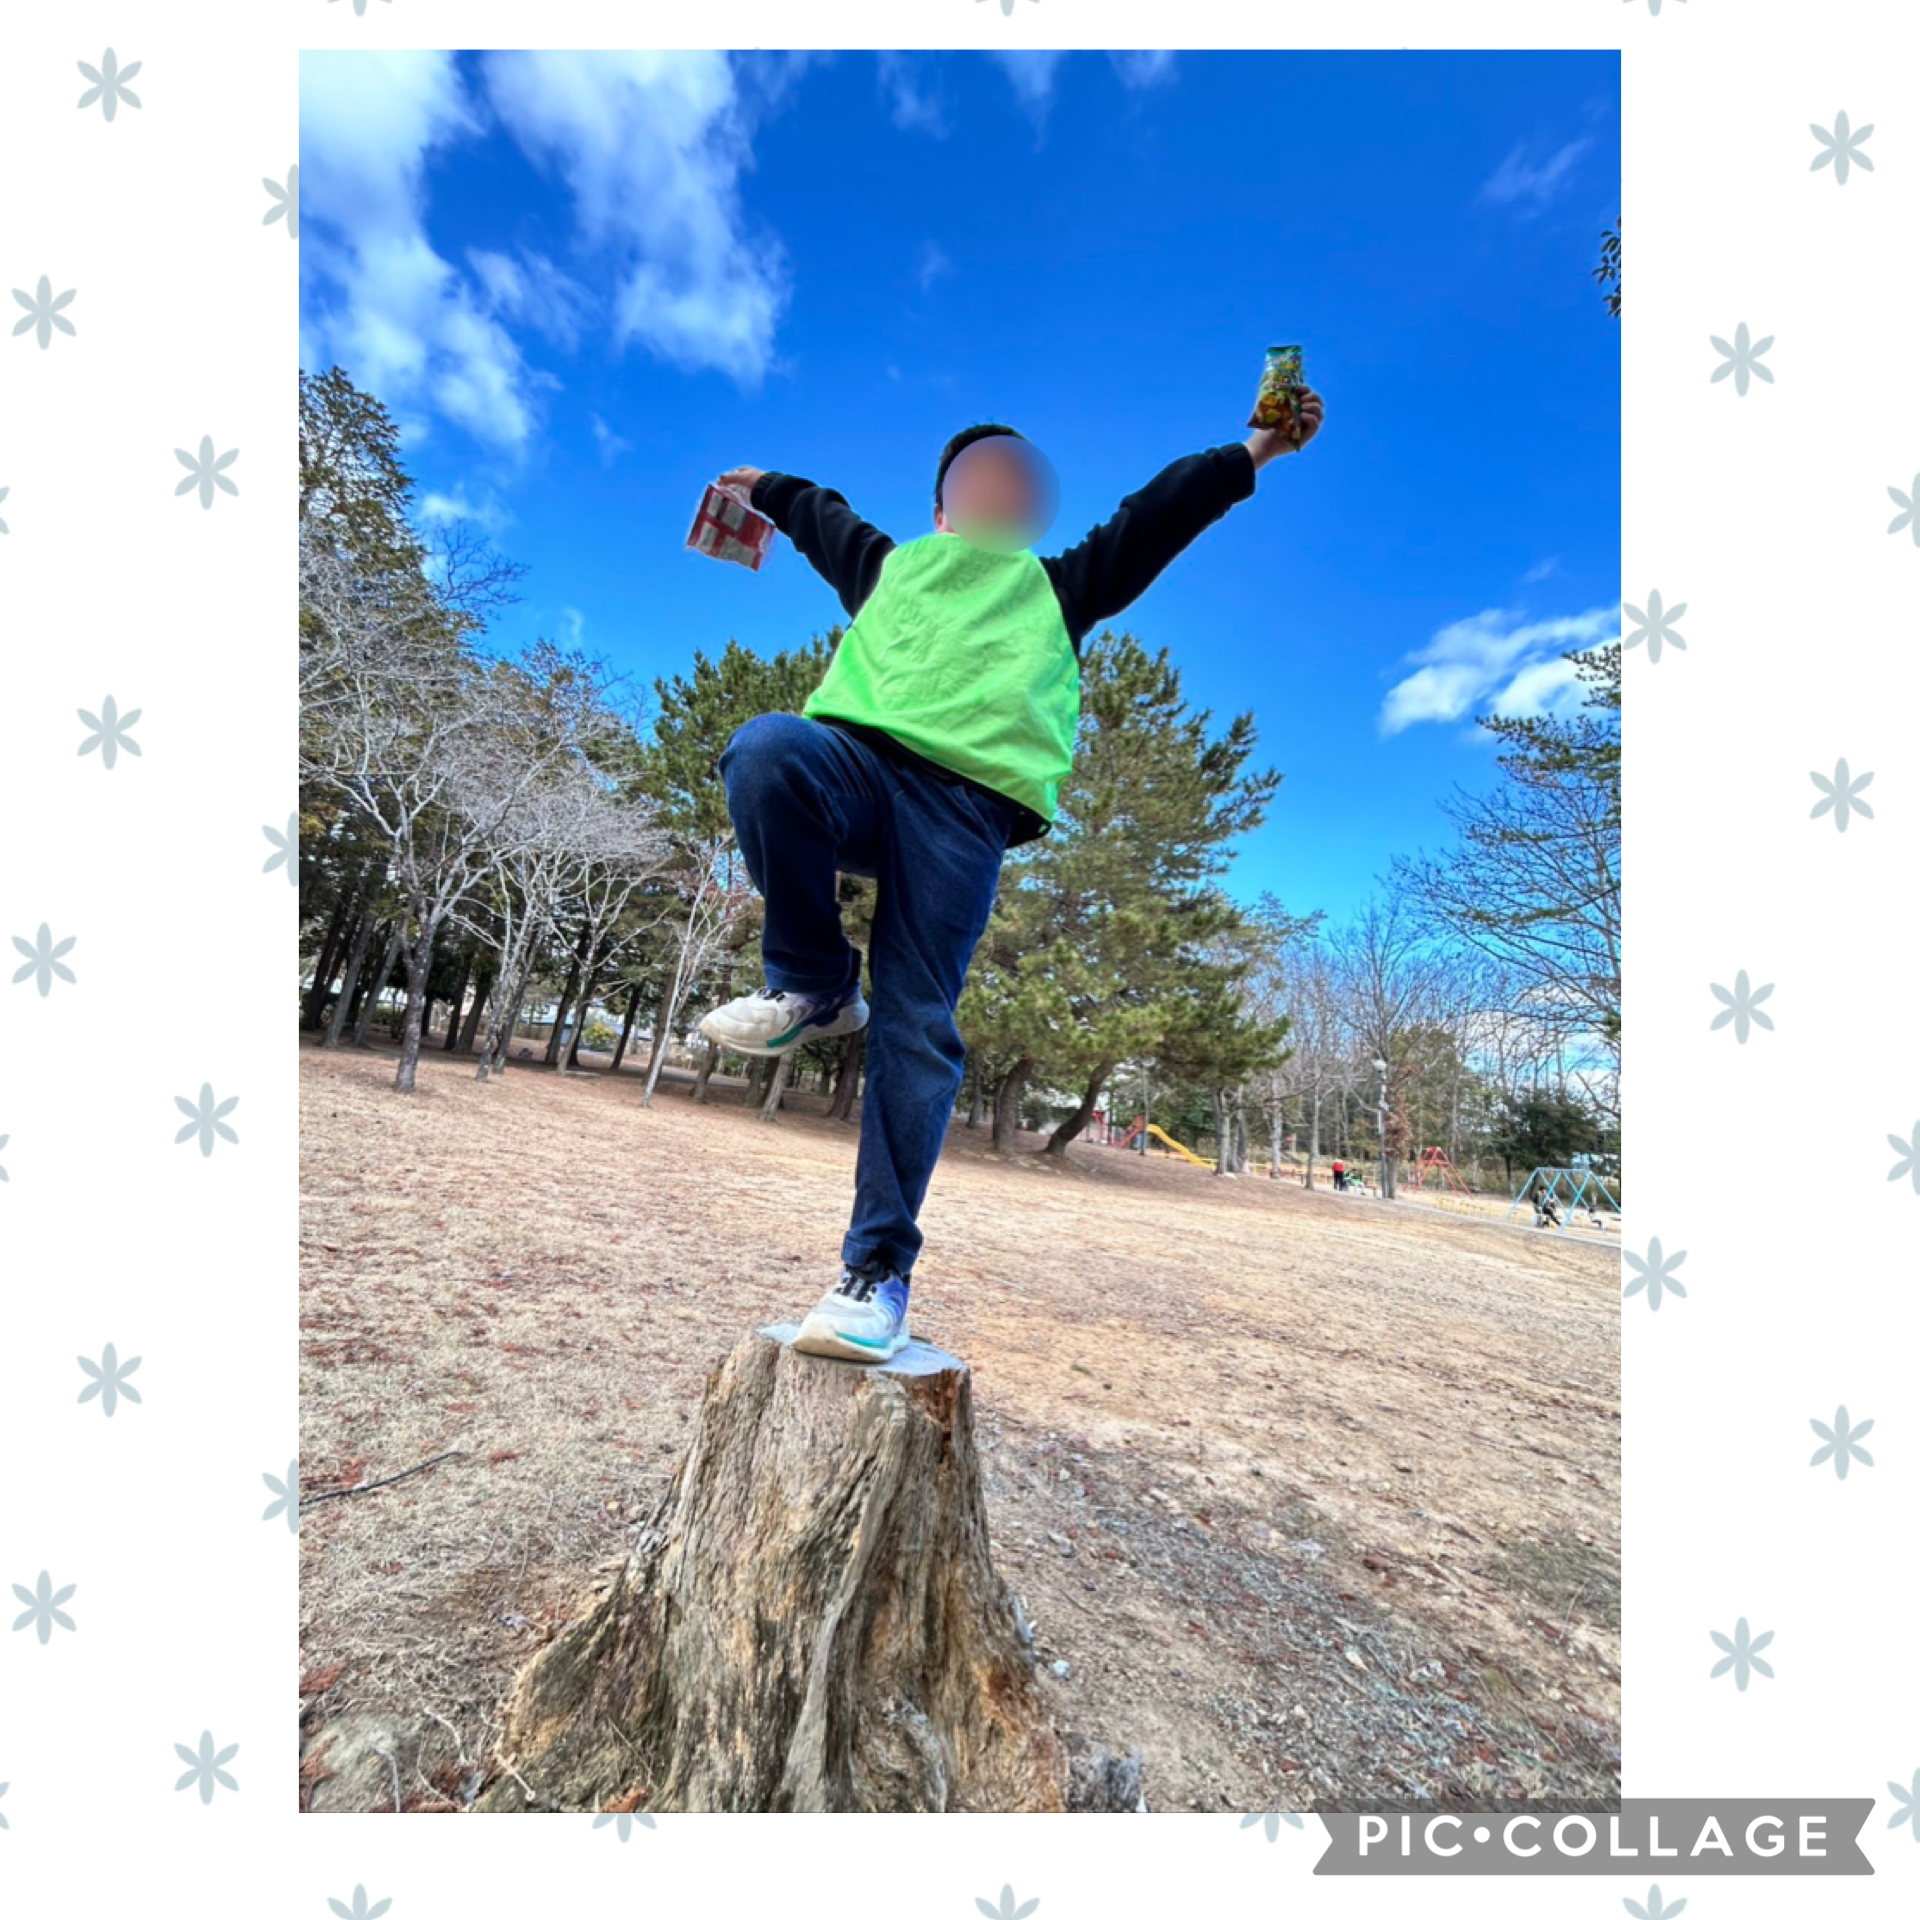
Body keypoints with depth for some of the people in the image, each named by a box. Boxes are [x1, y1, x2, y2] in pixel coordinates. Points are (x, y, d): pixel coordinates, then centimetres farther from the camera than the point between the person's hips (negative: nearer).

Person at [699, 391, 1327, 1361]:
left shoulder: (1057, 587, 33)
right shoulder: (889, 564, 36)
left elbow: (1157, 515, 31)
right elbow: (820, 513, 53)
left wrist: (1257, 449, 28)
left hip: (966, 806, -1)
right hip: (855, 761, 2)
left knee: (916, 1030, -12)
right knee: (765, 748, -33)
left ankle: (879, 1267, -6)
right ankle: (813, 986, -15)